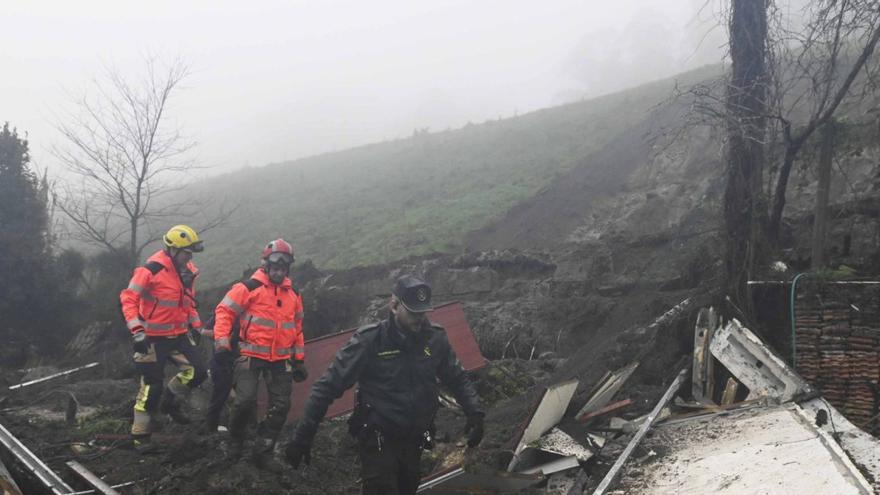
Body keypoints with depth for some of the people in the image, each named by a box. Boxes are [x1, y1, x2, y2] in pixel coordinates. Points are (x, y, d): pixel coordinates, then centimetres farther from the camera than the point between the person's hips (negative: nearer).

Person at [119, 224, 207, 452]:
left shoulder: (188, 271, 4)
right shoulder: (151, 270, -19)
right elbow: (128, 298, -20)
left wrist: (195, 324, 18)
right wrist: (137, 330, -26)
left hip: (179, 334, 6)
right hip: (153, 338, -6)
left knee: (197, 372, -4)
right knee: (152, 386, -2)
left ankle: (169, 400, 23)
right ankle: (140, 435, 14)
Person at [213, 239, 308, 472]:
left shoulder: (293, 294, 11)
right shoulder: (249, 287, -7)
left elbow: (297, 328, 19)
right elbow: (224, 311, -7)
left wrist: (299, 359, 18)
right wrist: (222, 343, -16)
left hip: (281, 360, 5)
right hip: (252, 356, -5)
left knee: (280, 407, 3)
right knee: (246, 401, -15)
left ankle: (263, 452, 14)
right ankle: (236, 439, 14)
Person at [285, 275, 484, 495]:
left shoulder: (435, 337, -6)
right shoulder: (369, 340, -18)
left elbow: (458, 379, 9)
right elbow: (328, 387, -15)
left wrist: (475, 413, -6)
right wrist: (302, 437, -17)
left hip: (414, 440, 5)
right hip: (377, 440, -5)